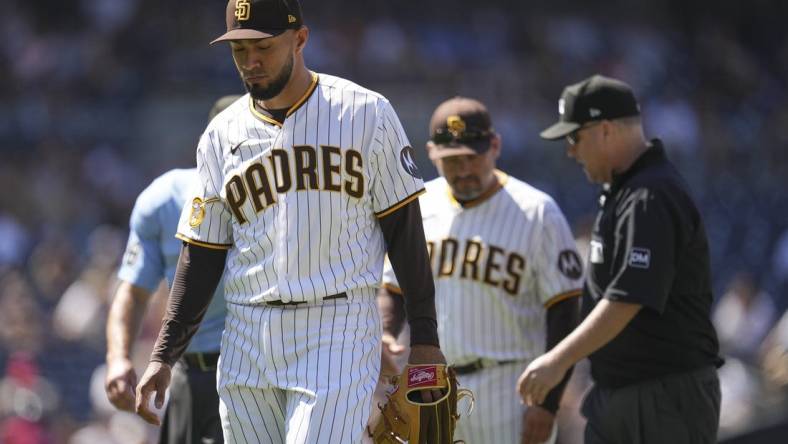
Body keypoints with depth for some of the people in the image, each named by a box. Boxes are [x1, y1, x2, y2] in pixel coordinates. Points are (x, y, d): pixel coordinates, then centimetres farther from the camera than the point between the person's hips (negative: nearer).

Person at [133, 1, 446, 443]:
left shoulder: (366, 113, 0)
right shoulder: (222, 136, 8)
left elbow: (404, 228, 2)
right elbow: (201, 257, 10)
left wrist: (425, 340, -2)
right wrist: (163, 357, 2)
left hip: (338, 330, -4)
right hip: (247, 338, 4)